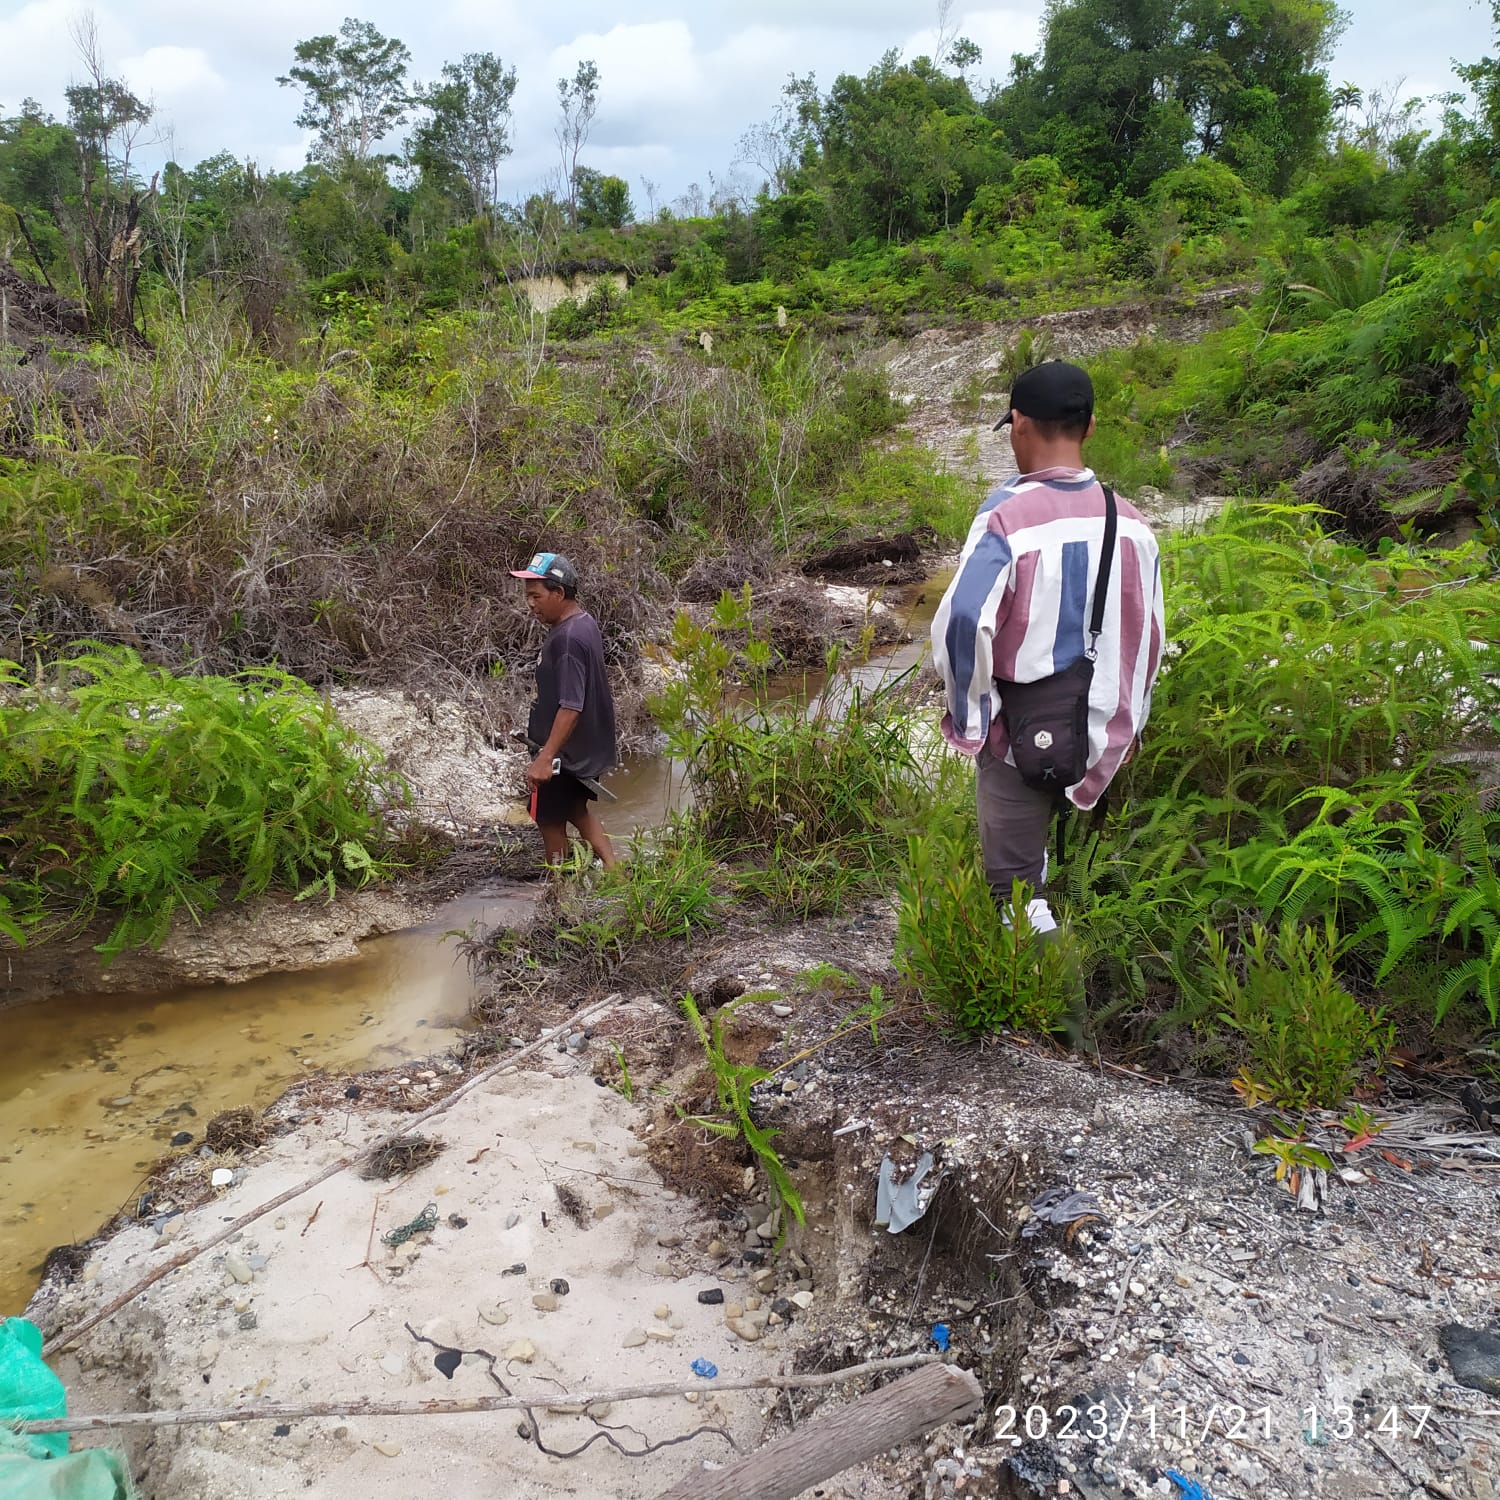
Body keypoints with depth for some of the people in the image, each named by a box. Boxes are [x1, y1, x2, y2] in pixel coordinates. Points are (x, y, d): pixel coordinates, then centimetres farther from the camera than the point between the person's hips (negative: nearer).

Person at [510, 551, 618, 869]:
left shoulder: (567, 640, -27)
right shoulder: (584, 622, 4)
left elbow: (571, 706, -31)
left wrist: (545, 758, -32)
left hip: (565, 750, -10)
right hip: (585, 744, 10)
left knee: (549, 817, 8)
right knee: (576, 807, 25)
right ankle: (612, 867, 26)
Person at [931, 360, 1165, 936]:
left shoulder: (1008, 515, -18)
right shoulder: (1131, 522, 1)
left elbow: (963, 623, -28)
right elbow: (1148, 636, 8)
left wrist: (970, 716, -13)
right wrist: (1126, 725, 20)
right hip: (1100, 734, 6)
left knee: (1015, 889, 7)